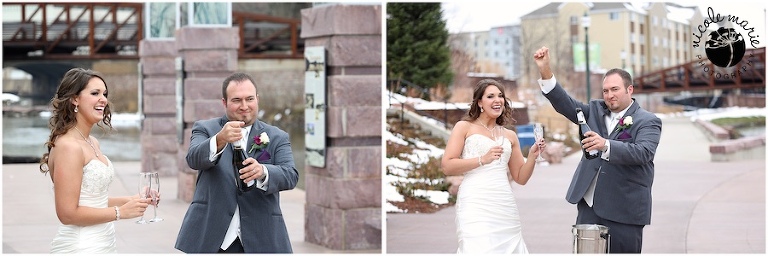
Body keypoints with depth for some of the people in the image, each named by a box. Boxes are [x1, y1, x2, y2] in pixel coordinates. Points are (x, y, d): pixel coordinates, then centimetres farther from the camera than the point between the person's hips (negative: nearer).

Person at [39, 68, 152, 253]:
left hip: (104, 243, 8)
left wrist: (128, 201, 3)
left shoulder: (93, 143, 9)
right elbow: (68, 213, -19)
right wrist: (120, 212, -15)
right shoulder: (68, 146, -16)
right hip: (79, 247, -8)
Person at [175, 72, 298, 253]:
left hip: (261, 240, 1)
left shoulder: (277, 137, 8)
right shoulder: (205, 129, 7)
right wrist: (220, 139, -31)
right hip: (210, 239, -1)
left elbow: (291, 176, -6)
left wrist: (262, 171, -27)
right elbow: (194, 160, -11)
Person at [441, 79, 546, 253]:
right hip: (475, 205, -4)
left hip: (505, 206, 5)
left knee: (510, 249, -1)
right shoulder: (464, 127, 8)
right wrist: (482, 160, -11)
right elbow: (447, 166, -3)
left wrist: (532, 157, 3)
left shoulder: (510, 136, 19)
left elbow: (521, 178, 20)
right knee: (479, 250, -15)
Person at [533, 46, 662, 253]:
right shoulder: (596, 110, 13)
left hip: (624, 211, -5)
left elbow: (643, 152, -20)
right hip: (589, 205, 5)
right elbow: (566, 104, 3)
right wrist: (545, 71, -10)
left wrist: (606, 145, -36)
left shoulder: (648, 122, -4)